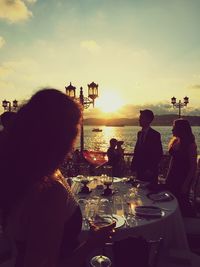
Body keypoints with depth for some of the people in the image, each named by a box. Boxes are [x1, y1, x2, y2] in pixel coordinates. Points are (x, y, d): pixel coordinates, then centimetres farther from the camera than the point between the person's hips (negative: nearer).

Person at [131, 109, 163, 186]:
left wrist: (151, 169, -15)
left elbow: (159, 154, -12)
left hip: (149, 170, -6)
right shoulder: (140, 133, 9)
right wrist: (133, 165, 6)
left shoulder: (155, 135, -11)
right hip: (140, 169, 6)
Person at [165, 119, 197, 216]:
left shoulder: (190, 145, -15)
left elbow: (193, 166, -15)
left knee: (182, 201, 3)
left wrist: (186, 184, -16)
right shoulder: (174, 141, 5)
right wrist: (168, 176, 8)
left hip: (183, 178, -6)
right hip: (172, 176, 6)